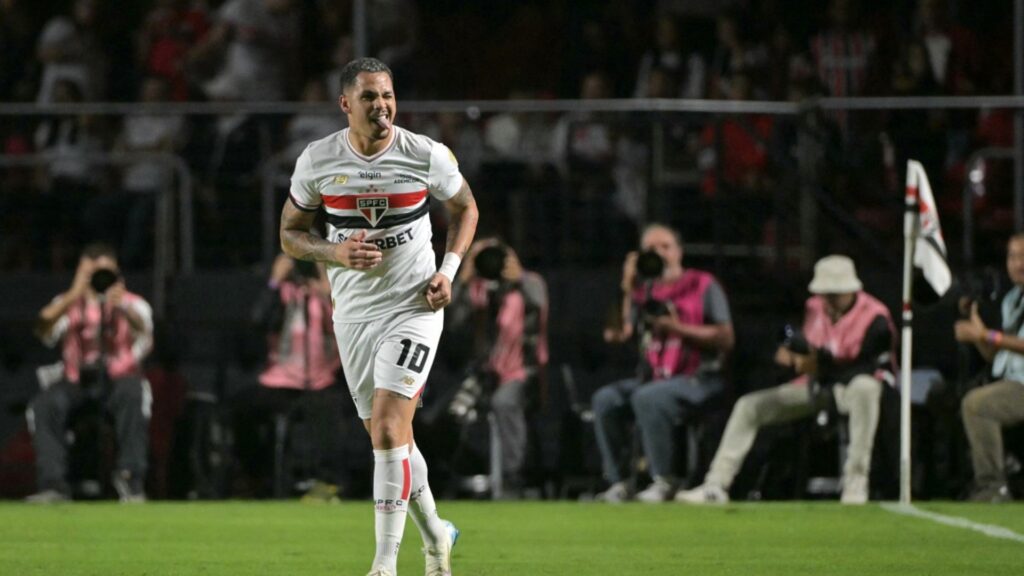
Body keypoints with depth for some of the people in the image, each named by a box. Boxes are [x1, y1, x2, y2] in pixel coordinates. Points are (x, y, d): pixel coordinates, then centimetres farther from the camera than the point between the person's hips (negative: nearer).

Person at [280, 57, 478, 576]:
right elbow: (290, 234, 6)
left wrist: (449, 269, -6)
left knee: (388, 430, -16)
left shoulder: (426, 155, -9)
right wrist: (336, 252, -14)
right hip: (353, 313, 3)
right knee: (391, 437, 11)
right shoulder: (317, 160, -4)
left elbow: (465, 209, 9)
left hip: (414, 306, -3)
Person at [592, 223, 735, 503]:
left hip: (698, 378, -6)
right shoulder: (644, 291, 14)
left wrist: (678, 328, -15)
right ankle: (617, 483, -15)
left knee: (647, 397, -33)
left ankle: (663, 481, -25)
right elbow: (616, 334, 4)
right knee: (605, 399, -16)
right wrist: (628, 290, -4)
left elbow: (726, 339, -7)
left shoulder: (704, 286, 0)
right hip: (654, 376, 6)